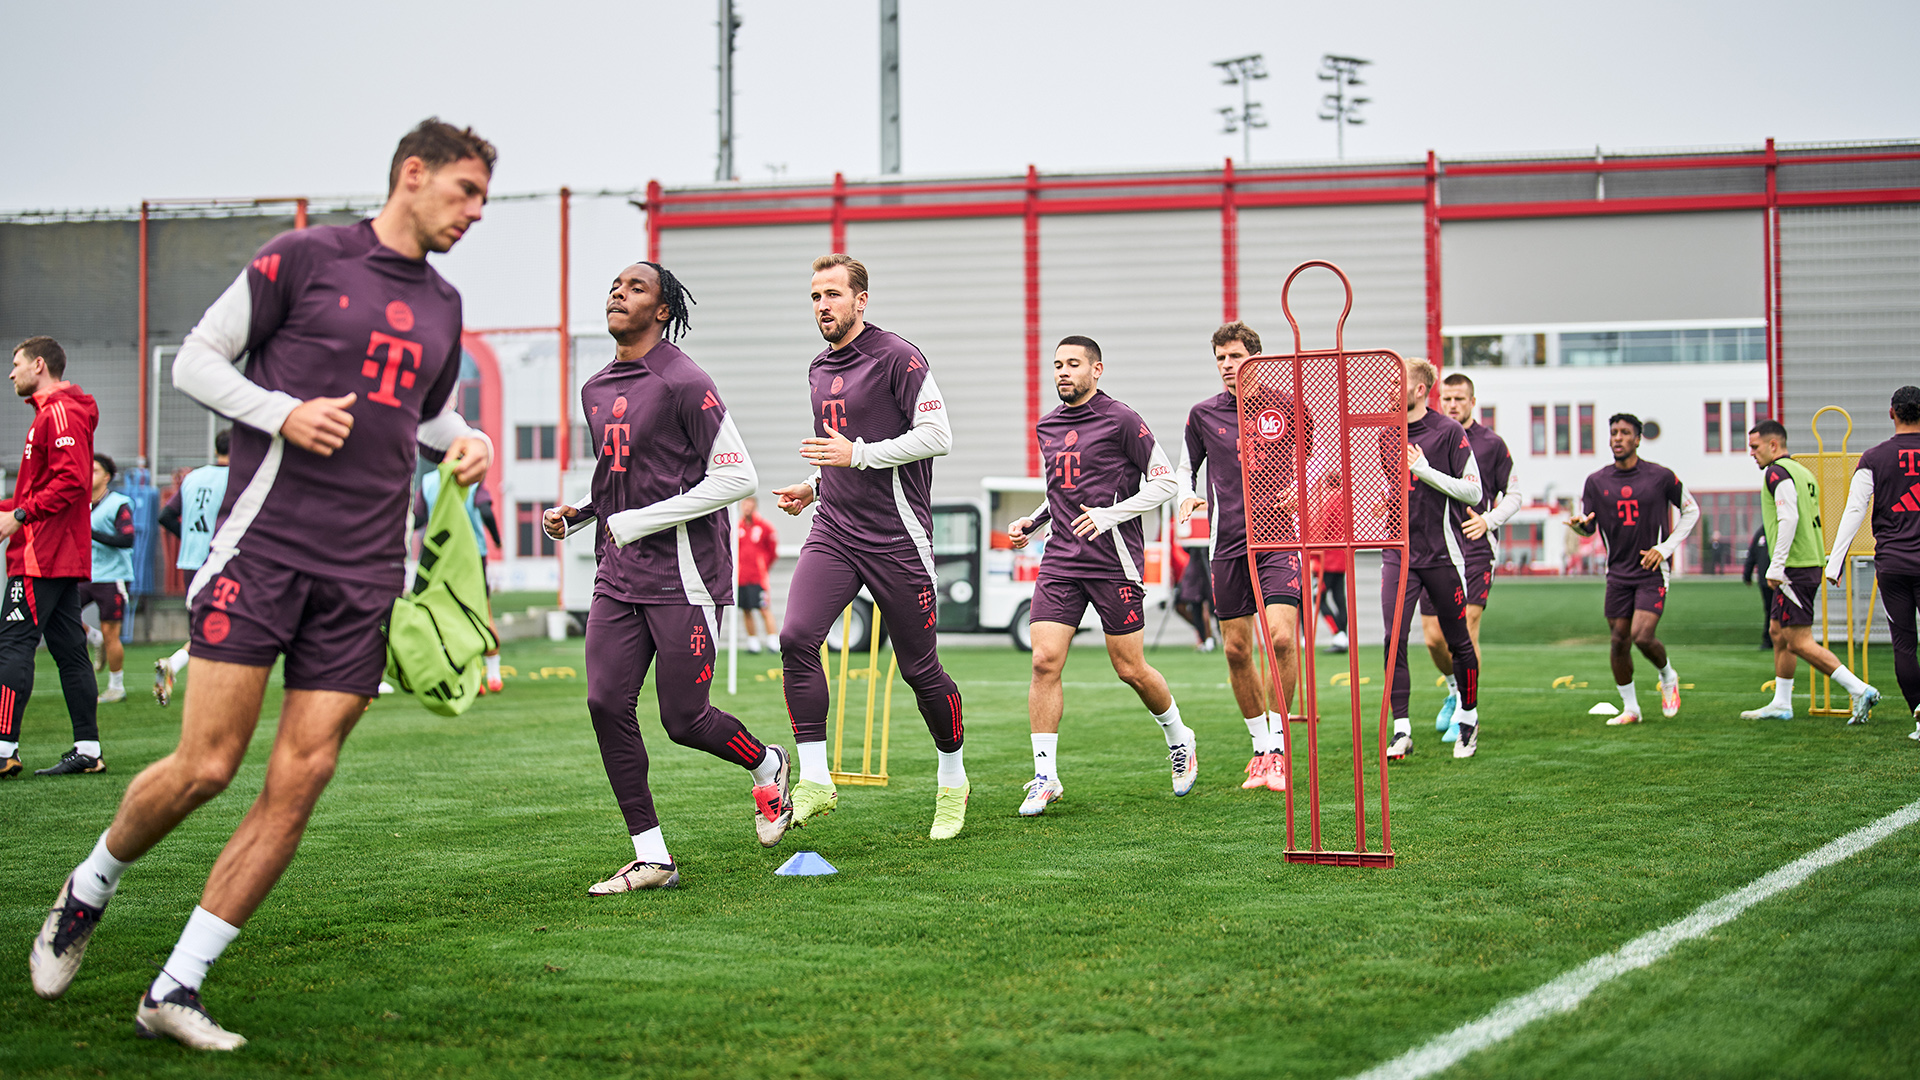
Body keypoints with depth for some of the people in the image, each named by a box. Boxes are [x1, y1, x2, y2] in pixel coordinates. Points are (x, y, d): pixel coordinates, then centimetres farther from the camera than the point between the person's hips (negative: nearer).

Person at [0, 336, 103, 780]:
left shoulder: (61, 413, -10)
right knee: (69, 649, 7)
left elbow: (71, 480, -21)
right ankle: (88, 749, 7)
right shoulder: (51, 413, 23)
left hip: (42, 558, -10)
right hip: (64, 557, 10)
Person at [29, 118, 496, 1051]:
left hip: (364, 574, 5)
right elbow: (196, 359, 2)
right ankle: (87, 892, 23)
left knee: (297, 783, -3)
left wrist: (466, 442, 11)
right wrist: (282, 413, -13)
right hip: (263, 545, -5)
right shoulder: (306, 258, 0)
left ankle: (175, 990, 6)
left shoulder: (442, 306, 18)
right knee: (205, 766, -8)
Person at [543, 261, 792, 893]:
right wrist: (576, 513, 8)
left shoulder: (684, 384, -11)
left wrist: (640, 521, -14)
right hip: (618, 574, 7)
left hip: (682, 573, -7)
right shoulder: (596, 390, 15)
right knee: (607, 703, -6)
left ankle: (769, 768, 31)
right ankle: (651, 859, 2)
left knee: (683, 718, -3)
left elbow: (737, 477, -14)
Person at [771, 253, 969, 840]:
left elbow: (937, 435, -15)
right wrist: (815, 486, 13)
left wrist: (857, 455, -20)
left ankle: (953, 781, 25)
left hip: (896, 537, -6)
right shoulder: (819, 369, 15)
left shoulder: (897, 357, -8)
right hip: (834, 531, 6)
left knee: (919, 668, 3)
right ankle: (815, 780, -9)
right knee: (797, 638, -16)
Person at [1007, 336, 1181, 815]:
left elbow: (1165, 480, -6)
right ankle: (1045, 778, -3)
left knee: (1131, 670, 2)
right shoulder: (1046, 428, 14)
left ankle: (1179, 740, 31)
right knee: (1045, 662, -9)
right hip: (1060, 562, 5)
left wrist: (1110, 515, -16)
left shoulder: (1122, 420, -6)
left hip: (1115, 562, -5)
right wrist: (1029, 522, 11)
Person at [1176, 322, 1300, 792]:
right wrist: (1187, 497, -2)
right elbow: (1185, 467, 19)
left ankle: (1279, 748, -6)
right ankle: (1261, 747, 21)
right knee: (1236, 650, 4)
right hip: (1228, 543, 3)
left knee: (1281, 637, -18)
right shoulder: (1203, 414, 7)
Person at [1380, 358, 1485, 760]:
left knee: (1457, 642, 7)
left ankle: (1468, 719, 26)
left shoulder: (1449, 431, -6)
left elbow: (1473, 490, -9)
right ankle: (1401, 730, -6)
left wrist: (1425, 471, -17)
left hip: (1442, 553, -3)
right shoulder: (1385, 434, 9)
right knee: (1394, 640, -9)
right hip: (1398, 552, 4)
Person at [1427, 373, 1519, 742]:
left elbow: (1512, 495, 8)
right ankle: (1455, 690, 32)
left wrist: (1488, 520, -9)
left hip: (1476, 549, -3)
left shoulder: (1491, 443, 2)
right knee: (1434, 637, 3)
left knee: (1466, 629, -11)